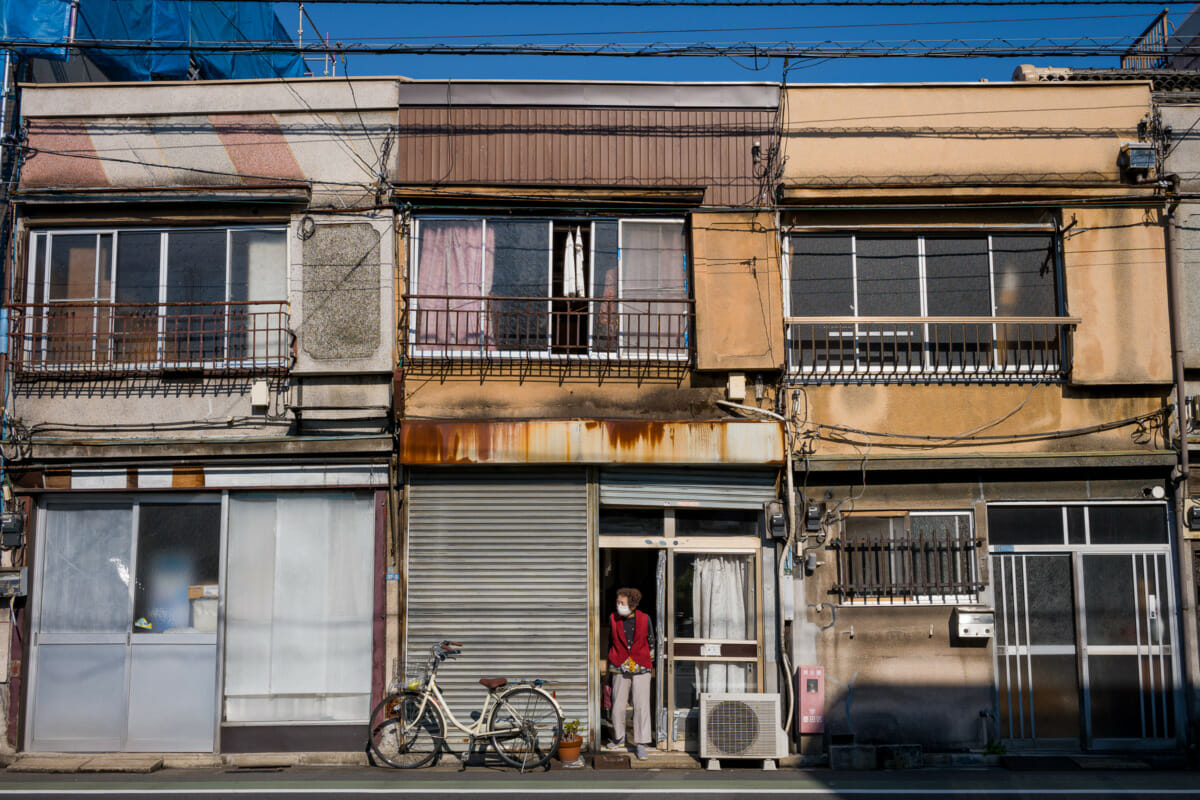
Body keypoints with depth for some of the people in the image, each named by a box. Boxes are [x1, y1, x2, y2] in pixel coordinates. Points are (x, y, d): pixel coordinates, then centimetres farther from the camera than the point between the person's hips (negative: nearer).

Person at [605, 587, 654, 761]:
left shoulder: (644, 619, -1)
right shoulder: (613, 619, 1)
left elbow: (651, 642, 11)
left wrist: (650, 663, 13)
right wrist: (610, 662, 17)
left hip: (641, 668, -1)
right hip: (620, 668, 1)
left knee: (641, 706, -3)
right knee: (618, 705, 6)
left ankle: (641, 745, 4)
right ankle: (619, 739, 25)